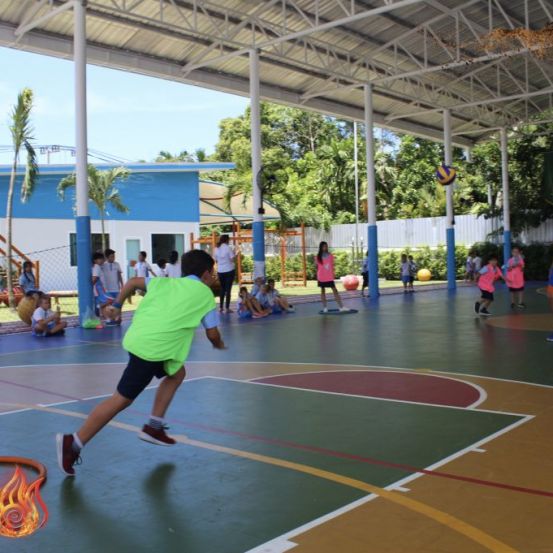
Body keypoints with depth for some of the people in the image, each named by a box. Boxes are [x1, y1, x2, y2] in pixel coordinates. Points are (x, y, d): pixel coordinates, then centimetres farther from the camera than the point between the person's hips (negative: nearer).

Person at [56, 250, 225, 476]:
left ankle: (154, 427, 24)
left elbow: (133, 282, 21)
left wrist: (117, 305, 31)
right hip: (153, 349, -8)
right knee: (122, 399, -3)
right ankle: (73, 444, -2)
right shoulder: (205, 293, 7)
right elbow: (212, 334, 10)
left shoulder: (165, 282, 22)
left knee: (177, 373, 25)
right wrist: (219, 344, 31)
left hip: (138, 337, 8)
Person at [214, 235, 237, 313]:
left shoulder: (216, 249, 3)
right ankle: (227, 308, -1)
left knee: (222, 289, 16)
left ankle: (221, 307, 16)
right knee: (228, 289, 0)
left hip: (220, 271, 4)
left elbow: (216, 260, 8)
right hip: (229, 270, -4)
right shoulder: (228, 248, -10)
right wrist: (235, 254, 5)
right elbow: (232, 259, -12)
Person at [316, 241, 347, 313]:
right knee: (323, 291, 8)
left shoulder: (330, 255, 3)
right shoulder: (318, 257, 1)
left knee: (335, 290, -4)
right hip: (321, 277, 0)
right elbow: (317, 267, 5)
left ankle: (341, 307, -6)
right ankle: (325, 307, 13)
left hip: (330, 277, 0)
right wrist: (317, 278, 3)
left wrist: (333, 275, 2)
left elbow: (332, 266, 7)